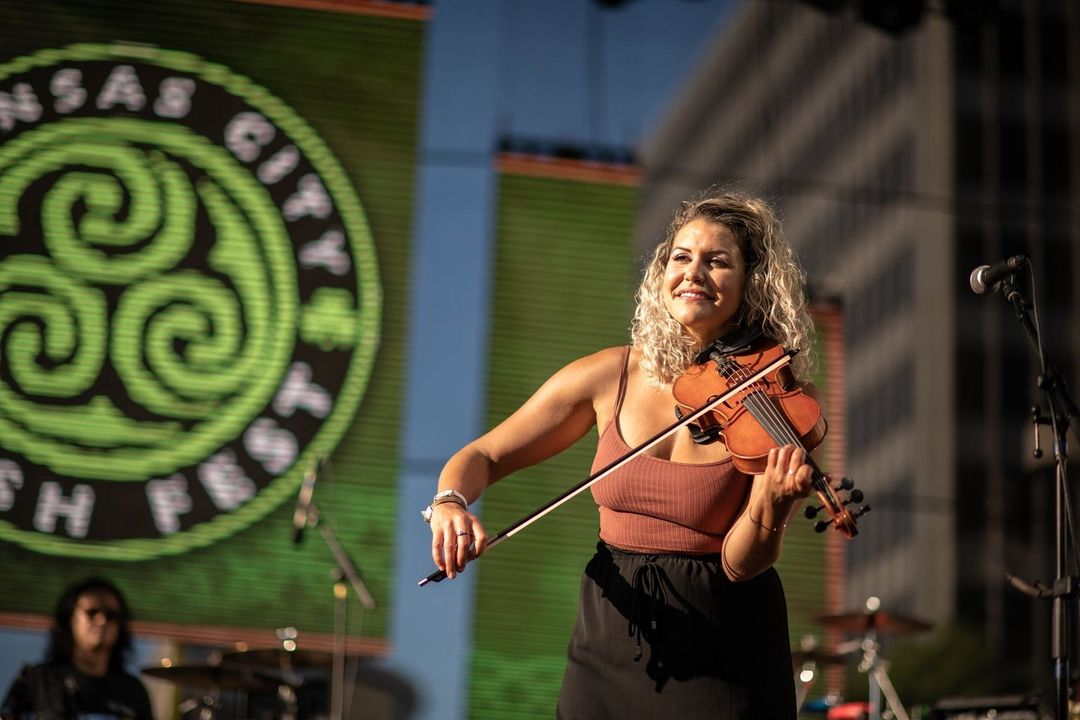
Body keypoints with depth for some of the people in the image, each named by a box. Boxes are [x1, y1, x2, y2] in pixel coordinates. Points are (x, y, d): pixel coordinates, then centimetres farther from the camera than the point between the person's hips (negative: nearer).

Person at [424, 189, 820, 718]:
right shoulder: (611, 376, -4)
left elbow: (741, 565, -14)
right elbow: (482, 457, 3)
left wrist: (772, 507, -34)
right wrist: (450, 503, -17)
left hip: (721, 654, -2)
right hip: (612, 638, 3)